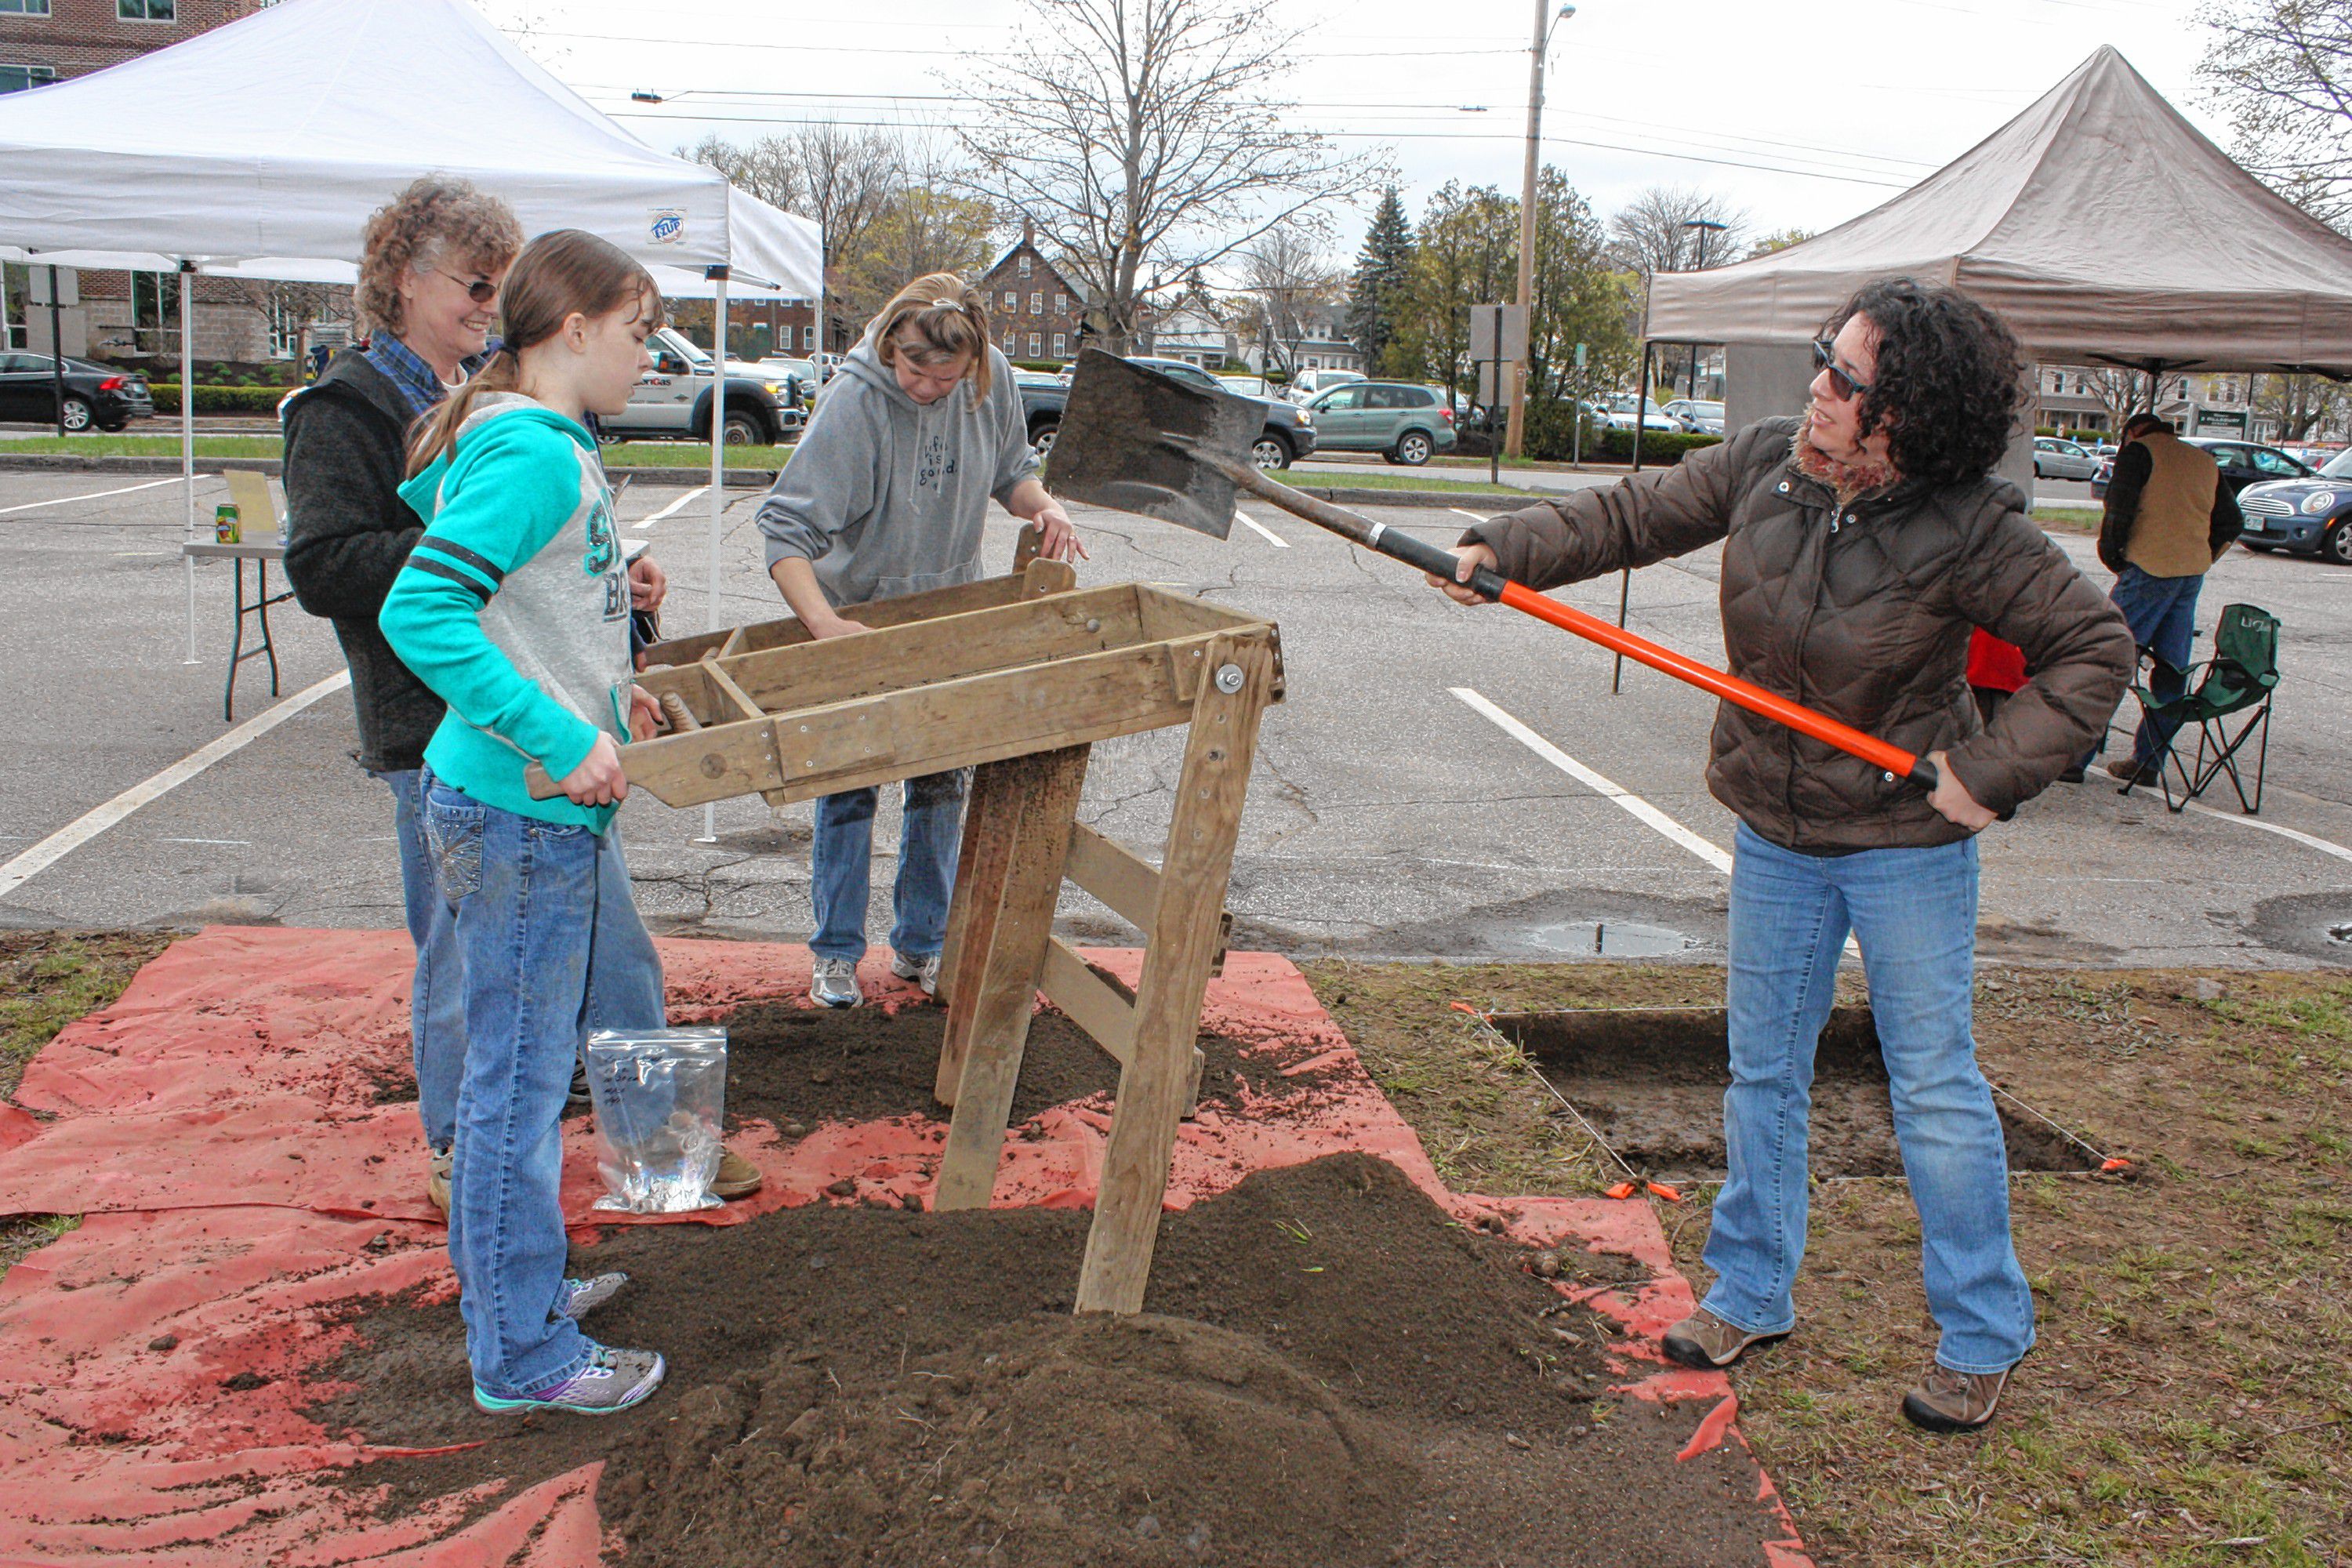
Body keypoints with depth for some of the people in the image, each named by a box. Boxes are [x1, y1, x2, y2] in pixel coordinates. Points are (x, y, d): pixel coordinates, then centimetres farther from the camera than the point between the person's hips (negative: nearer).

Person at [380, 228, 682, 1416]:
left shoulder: (547, 446, 11)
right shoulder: (533, 455, -19)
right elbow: (420, 614, -28)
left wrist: (605, 690, 17)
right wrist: (563, 738, -26)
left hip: (557, 804, 11)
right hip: (520, 814, -11)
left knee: (622, 1006, 22)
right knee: (518, 1077, 1)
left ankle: (510, 1277, 38)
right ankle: (522, 1357, 17)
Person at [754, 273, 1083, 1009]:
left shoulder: (992, 381, -11)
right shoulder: (855, 399, -26)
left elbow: (1010, 468, 8)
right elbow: (786, 524, -29)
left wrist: (1041, 506, -15)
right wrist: (822, 621, -42)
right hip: (857, 611, -4)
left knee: (943, 782, 9)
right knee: (847, 783, 3)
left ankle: (921, 944, 24)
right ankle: (836, 950, 17)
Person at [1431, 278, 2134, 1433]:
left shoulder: (1968, 531, -20)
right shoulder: (1765, 464, -7)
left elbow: (2093, 646, -12)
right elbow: (1636, 515, 3)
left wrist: (1993, 769, -19)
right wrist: (1508, 551, -9)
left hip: (1908, 840, -5)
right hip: (1775, 831, 5)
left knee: (1934, 1087, 4)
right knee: (1763, 1069, 14)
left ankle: (1981, 1339, 21)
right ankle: (1751, 1294, 31)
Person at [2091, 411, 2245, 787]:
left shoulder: (2139, 451, -1)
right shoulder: (2205, 461, 20)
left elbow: (2118, 511, -10)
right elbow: (2232, 522, 19)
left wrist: (2112, 556, 3)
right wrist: (2201, 557, 21)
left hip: (2149, 570, -7)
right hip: (2193, 574, 7)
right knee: (2171, 669, 9)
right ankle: (2148, 762, 12)